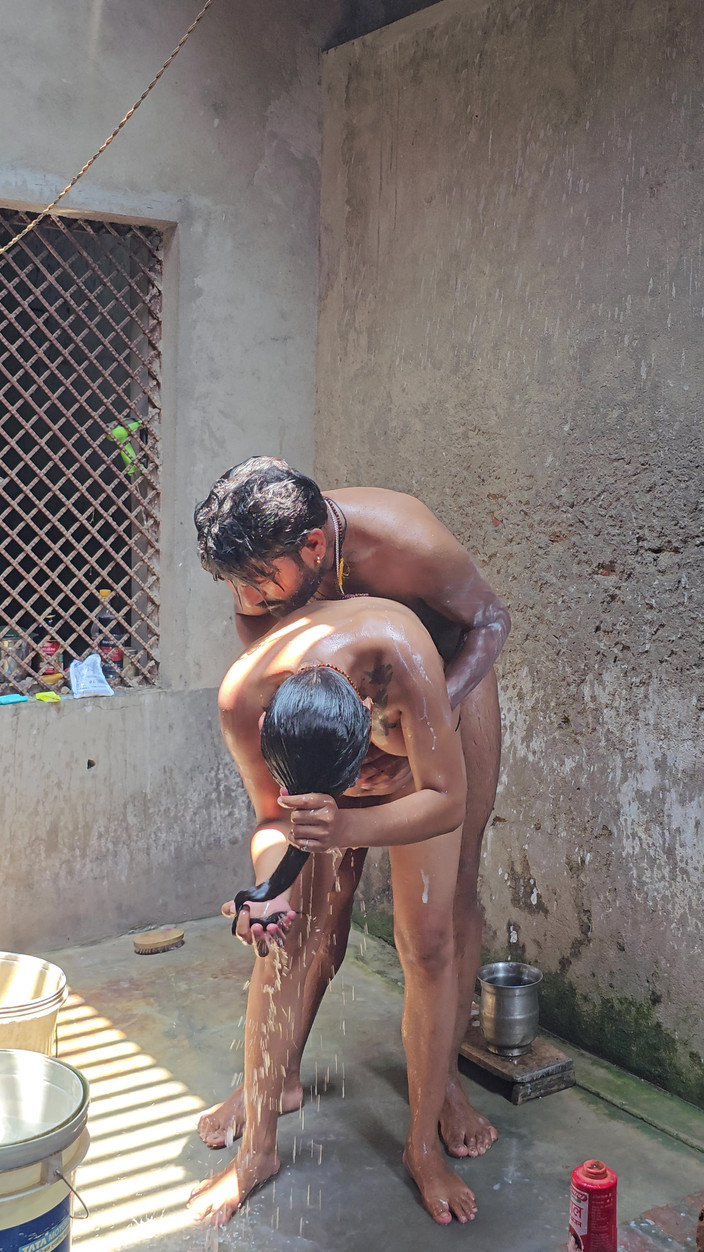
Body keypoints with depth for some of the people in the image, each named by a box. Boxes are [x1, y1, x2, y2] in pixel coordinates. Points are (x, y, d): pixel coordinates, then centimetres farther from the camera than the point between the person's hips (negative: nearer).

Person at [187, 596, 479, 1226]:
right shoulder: (242, 696, -36)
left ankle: (424, 1147, 10)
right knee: (285, 945, -5)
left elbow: (447, 800, -37)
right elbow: (273, 815, -20)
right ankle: (258, 1149, 10)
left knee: (428, 944, -8)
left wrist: (347, 828, -54)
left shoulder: (399, 653, -45)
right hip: (310, 771, 2)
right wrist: (269, 889, -40)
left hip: (417, 765, -1)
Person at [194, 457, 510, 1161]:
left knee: (453, 885, -2)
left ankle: (443, 1080, 15)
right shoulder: (259, 590, -26)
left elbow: (490, 621, -21)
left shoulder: (404, 543, -39)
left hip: (451, 680, -3)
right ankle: (279, 1074, 17)